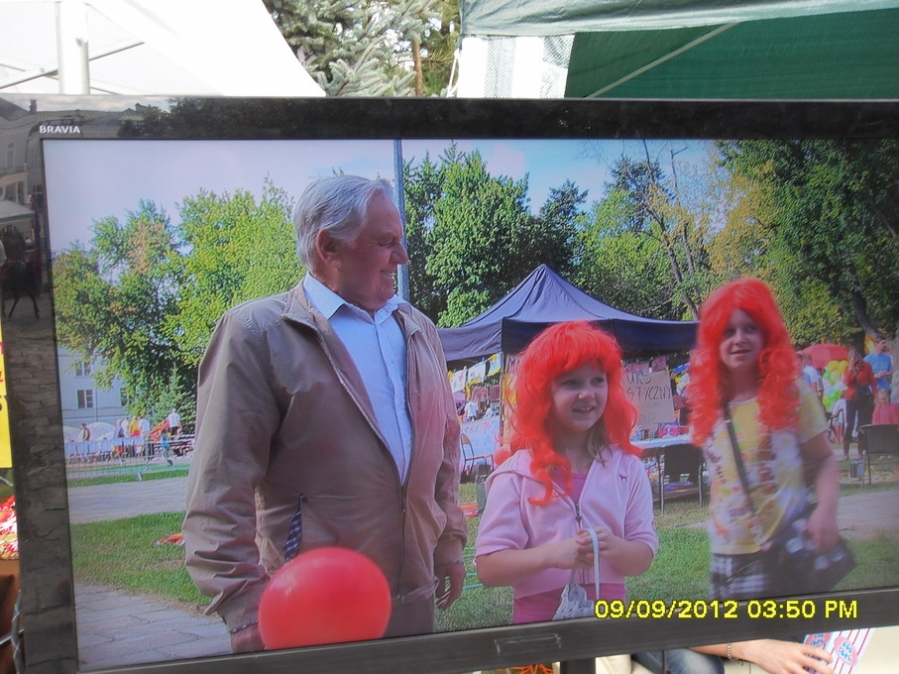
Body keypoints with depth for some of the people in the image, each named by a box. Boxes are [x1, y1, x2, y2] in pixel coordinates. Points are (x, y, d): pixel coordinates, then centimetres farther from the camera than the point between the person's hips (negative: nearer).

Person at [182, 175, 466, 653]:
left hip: (413, 595, 6)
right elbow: (221, 486, -14)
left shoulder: (419, 329, 9)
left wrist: (450, 541, 16)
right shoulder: (255, 333, -10)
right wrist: (245, 605, -17)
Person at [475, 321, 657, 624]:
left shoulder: (627, 467, 0)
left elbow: (644, 557, 1)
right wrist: (550, 555, -25)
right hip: (539, 619, -2)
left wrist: (615, 548, -19)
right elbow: (488, 567, -11)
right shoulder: (517, 474, -9)